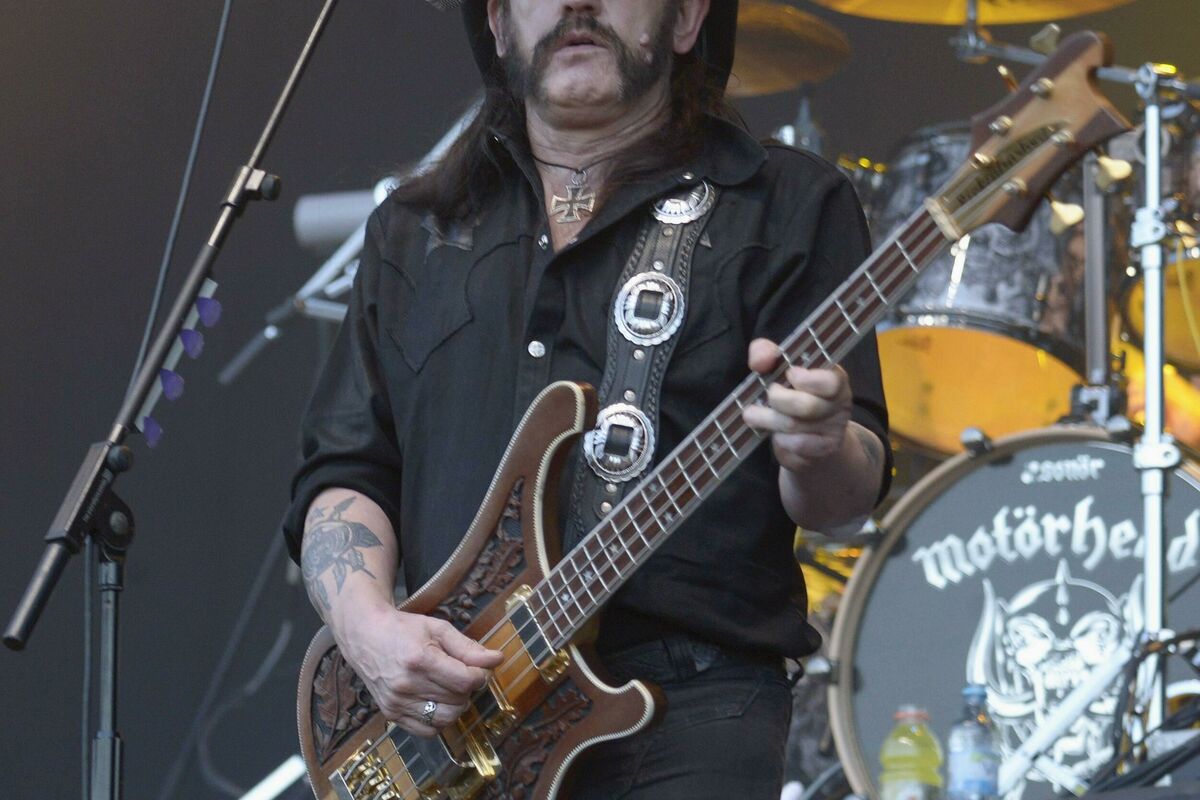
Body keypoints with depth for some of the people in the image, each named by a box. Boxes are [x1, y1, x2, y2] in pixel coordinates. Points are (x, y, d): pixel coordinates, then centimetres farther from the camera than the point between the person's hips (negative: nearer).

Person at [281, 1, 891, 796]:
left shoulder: (786, 205, 7)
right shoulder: (414, 229, 19)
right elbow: (342, 470, 15)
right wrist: (370, 625, -5)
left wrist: (818, 453, -24)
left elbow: (851, 495, 0)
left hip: (687, 710, -3)